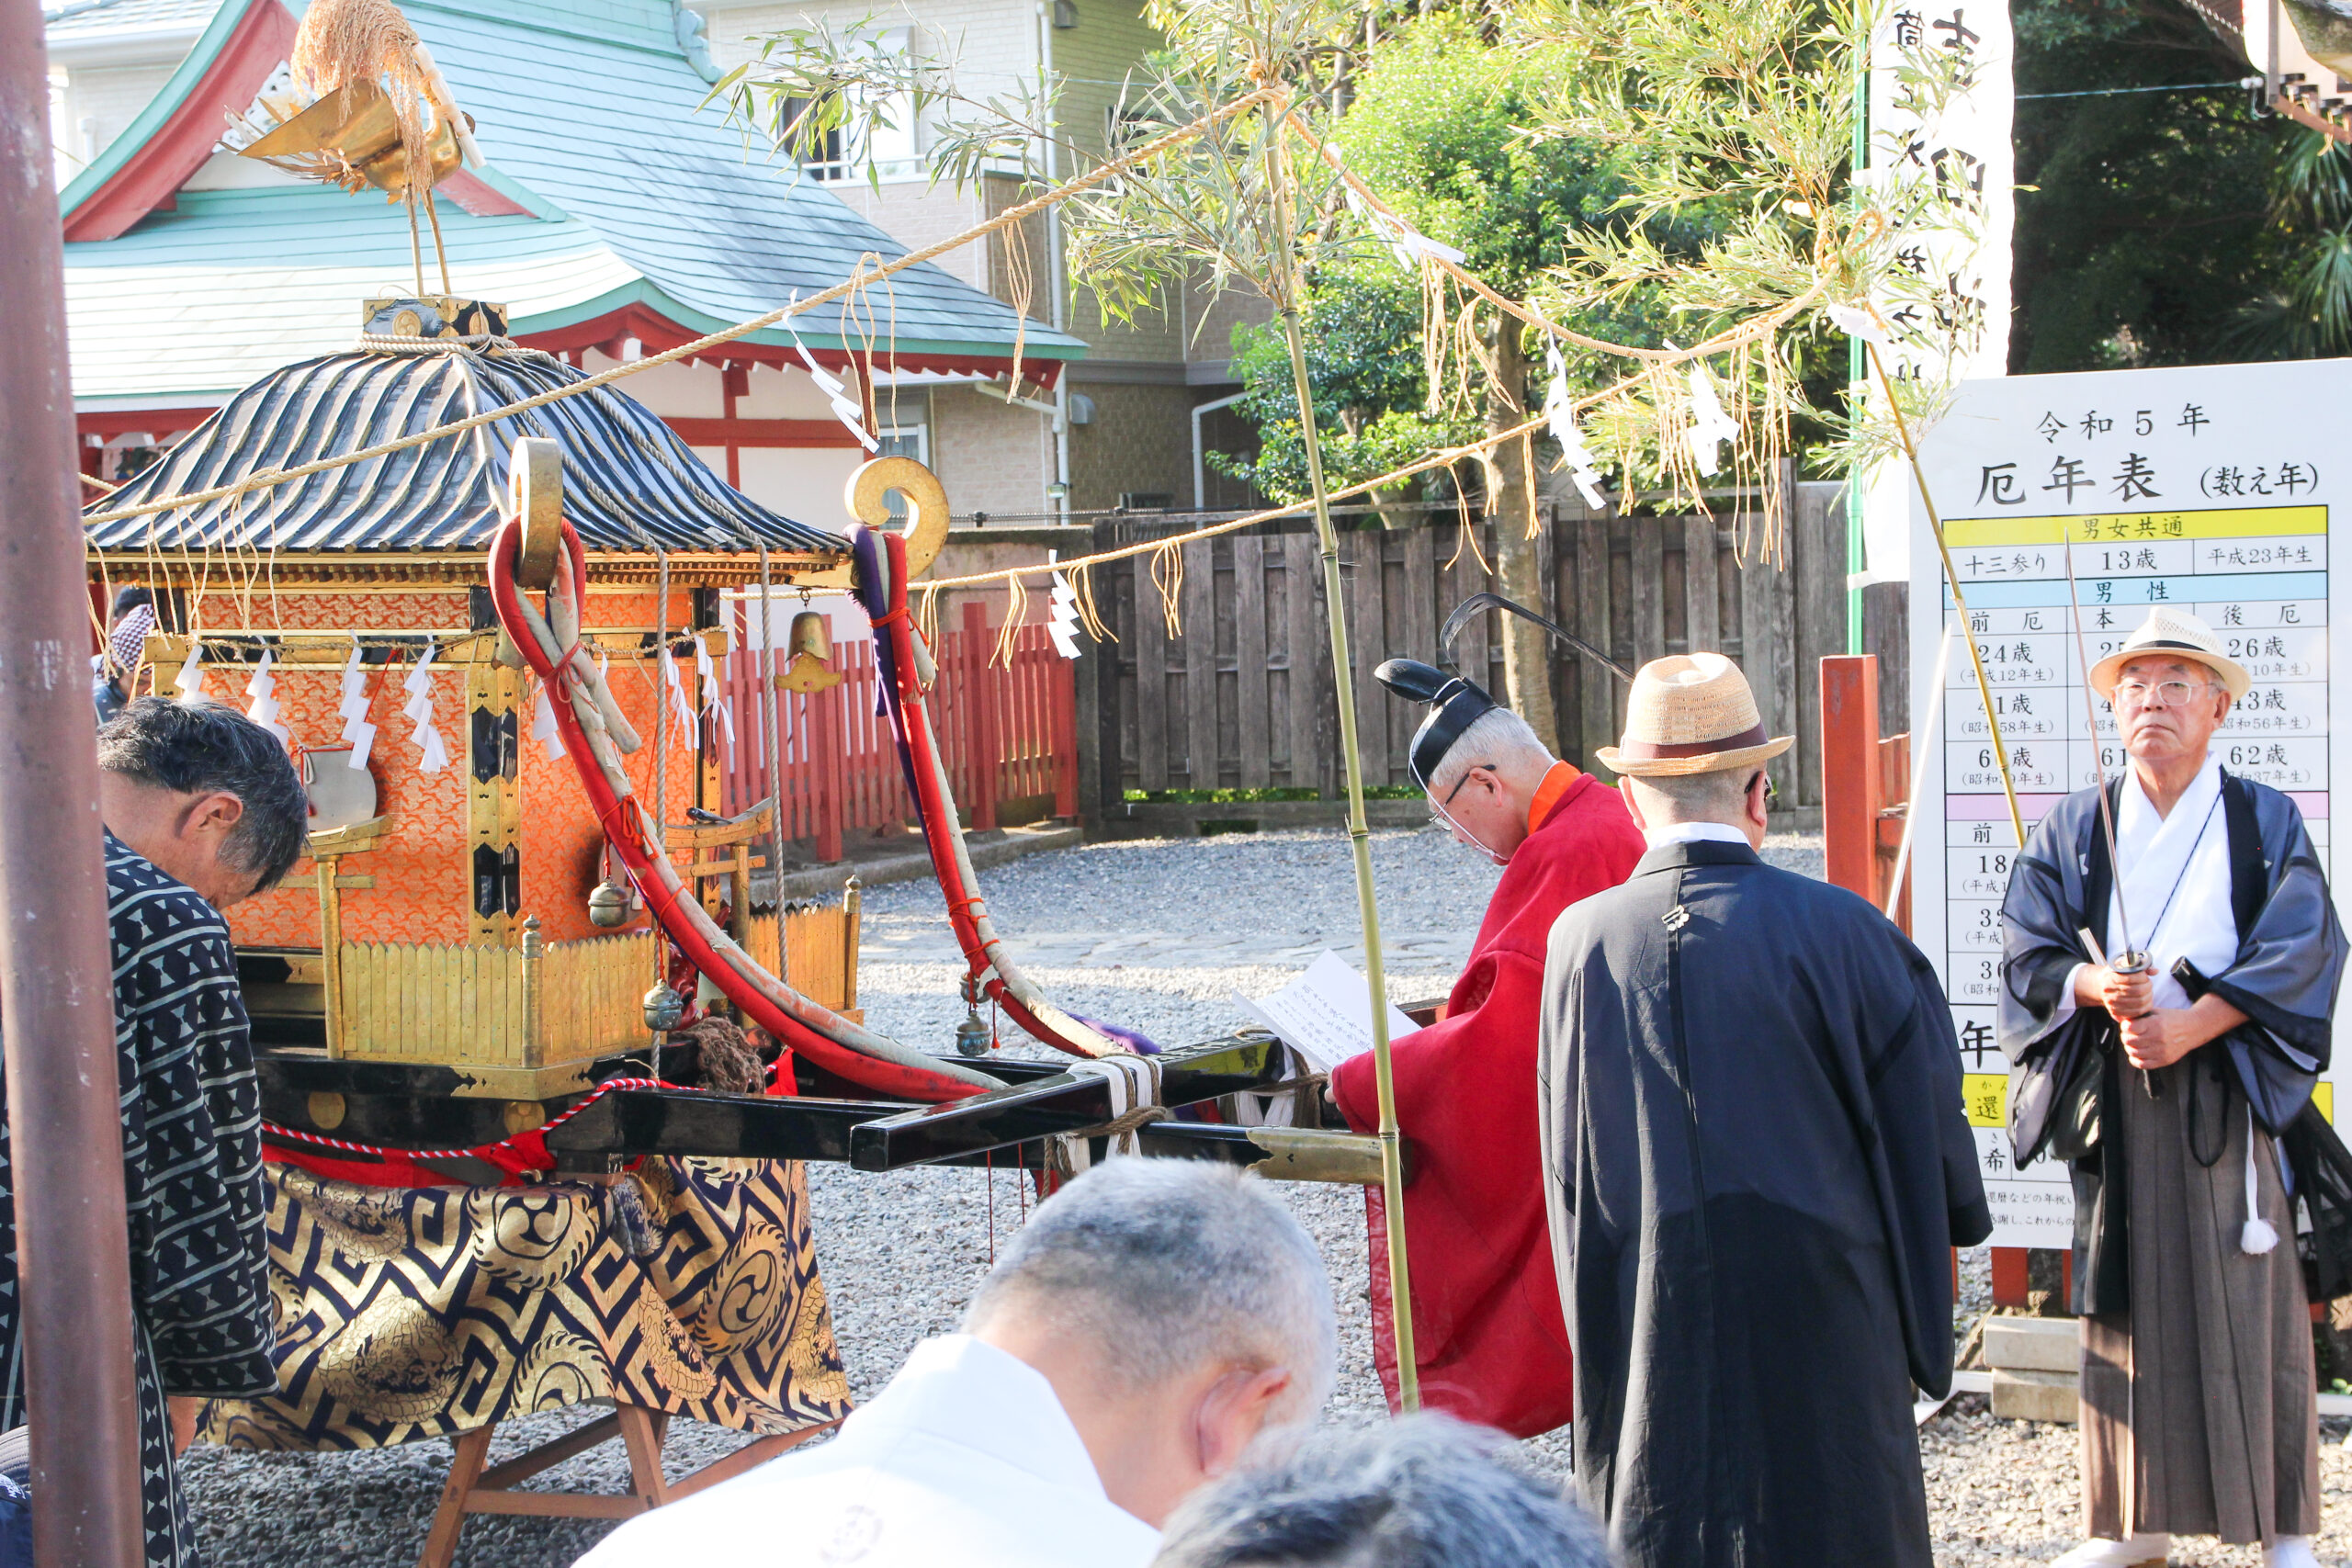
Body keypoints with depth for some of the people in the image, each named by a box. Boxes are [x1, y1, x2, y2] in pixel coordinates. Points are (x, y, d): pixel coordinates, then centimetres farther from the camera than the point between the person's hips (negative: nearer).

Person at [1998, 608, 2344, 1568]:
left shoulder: (2266, 823, 5)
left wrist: (2189, 1025, -17)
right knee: (2127, 1302, 3)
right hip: (2113, 1094, 2)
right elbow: (2027, 949, 3)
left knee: (2251, 1304, -3)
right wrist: (2096, 986, -18)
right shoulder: (2075, 829, 11)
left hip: (2229, 1091, -2)